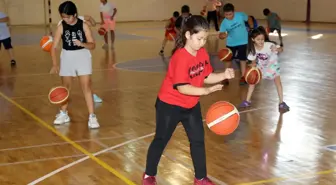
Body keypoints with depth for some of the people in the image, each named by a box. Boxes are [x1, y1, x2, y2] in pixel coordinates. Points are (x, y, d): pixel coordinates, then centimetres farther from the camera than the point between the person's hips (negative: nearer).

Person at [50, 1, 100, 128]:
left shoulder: (83, 25, -10)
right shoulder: (61, 27, -7)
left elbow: (92, 45, -8)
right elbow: (54, 47, -7)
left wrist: (82, 44, -29)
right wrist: (55, 64, -17)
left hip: (83, 56, -2)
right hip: (67, 57, 2)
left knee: (86, 86, -8)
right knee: (66, 87, 15)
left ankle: (92, 116, -5)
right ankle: (63, 114, 32)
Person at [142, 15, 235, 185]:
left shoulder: (203, 53, -4)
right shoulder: (180, 57, -29)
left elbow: (207, 77, 1)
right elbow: (181, 87, -31)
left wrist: (224, 75, -15)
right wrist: (206, 91, -38)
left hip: (191, 105, 7)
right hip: (170, 105, -7)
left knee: (198, 140, 8)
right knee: (161, 140, 9)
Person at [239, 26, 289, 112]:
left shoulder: (269, 45, -35)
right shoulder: (253, 48, -23)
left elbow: (280, 49, -46)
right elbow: (253, 61, -10)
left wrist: (276, 49, -68)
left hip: (272, 64, -3)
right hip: (260, 65, 4)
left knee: (277, 81, -14)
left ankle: (281, 103, -2)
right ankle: (247, 101, 19)